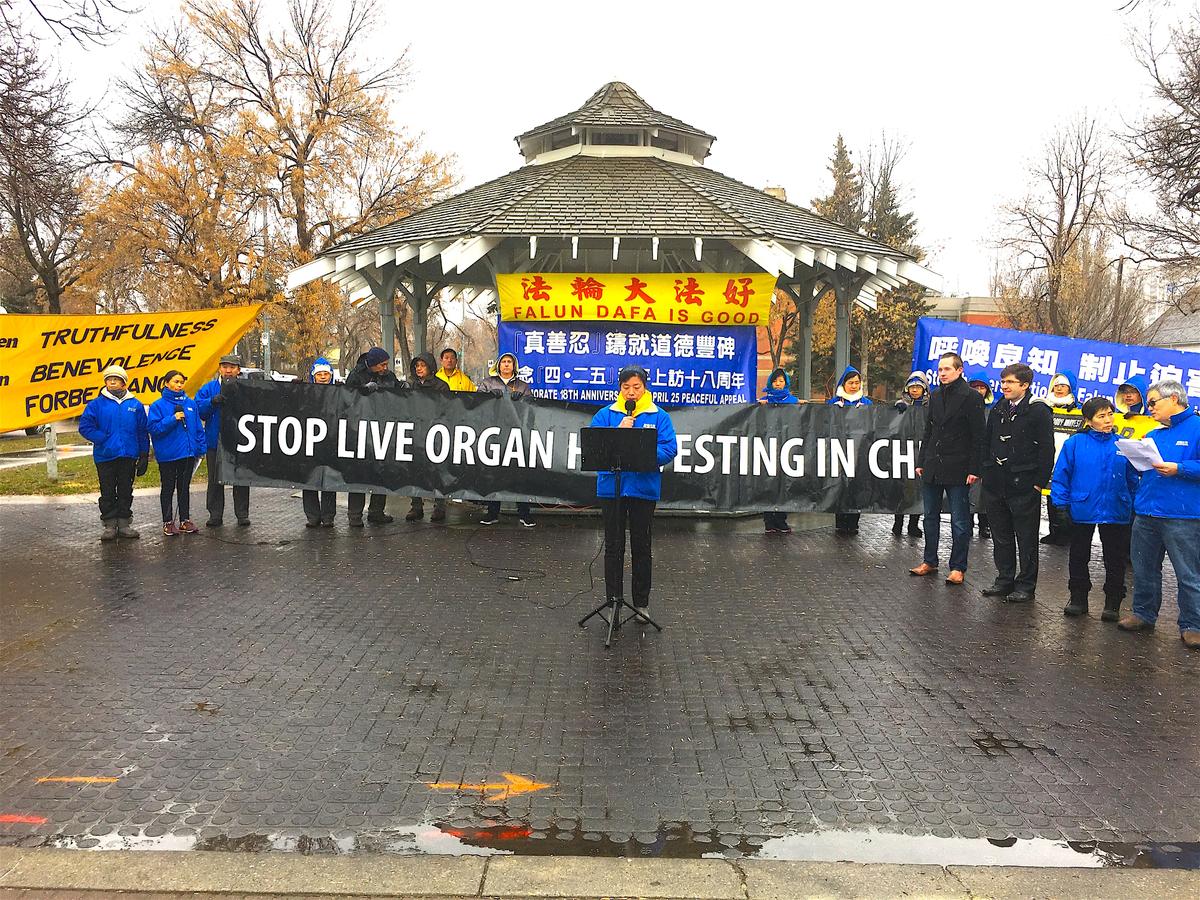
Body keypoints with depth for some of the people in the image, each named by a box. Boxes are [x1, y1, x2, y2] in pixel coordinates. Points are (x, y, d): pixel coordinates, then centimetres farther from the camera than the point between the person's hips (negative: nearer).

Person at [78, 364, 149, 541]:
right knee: (108, 493, 4)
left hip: (129, 456, 1)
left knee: (126, 492, 8)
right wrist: (103, 439, -13)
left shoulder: (135, 405, 7)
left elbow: (142, 432, 8)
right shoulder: (96, 404, 1)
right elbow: (85, 426, -4)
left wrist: (144, 456, 4)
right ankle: (109, 525, 11)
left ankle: (124, 523, 16)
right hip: (105, 456, -1)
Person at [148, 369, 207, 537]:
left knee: (185, 487, 12)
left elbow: (198, 427, 10)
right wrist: (172, 419, -20)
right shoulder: (158, 405, -4)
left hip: (188, 452, 3)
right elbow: (153, 427, -11)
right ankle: (168, 522, 13)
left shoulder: (190, 403, 8)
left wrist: (201, 446, 4)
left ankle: (185, 520, 20)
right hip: (167, 454, -3)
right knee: (168, 488, 5)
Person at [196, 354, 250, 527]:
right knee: (215, 480, 7)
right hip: (215, 442, 1)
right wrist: (212, 402, -22)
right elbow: (198, 409, -6)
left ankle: (242, 514, 15)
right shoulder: (209, 388, 5)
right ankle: (215, 515, 14)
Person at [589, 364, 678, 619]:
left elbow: (669, 449, -7)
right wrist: (619, 431, -17)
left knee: (641, 547, 9)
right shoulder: (605, 415, 4)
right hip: (611, 487, 1)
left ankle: (642, 602, 20)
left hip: (644, 489, 0)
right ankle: (613, 600, 17)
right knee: (613, 546, 7)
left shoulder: (659, 416, 2)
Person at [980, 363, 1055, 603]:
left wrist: (1039, 482, -13)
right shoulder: (997, 410, 13)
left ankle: (1026, 586, 11)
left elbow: (1046, 449, -10)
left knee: (1026, 539, 3)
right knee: (1001, 536, 13)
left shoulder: (1039, 411, -7)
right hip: (996, 484, 6)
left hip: (1023, 485, -6)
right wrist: (985, 471, 11)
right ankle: (1004, 581, 23)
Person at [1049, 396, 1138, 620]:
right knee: (1078, 557, 11)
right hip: (1082, 509, -1)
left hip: (1116, 512, 1)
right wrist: (1061, 501, -9)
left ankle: (1113, 603, 21)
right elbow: (1061, 475, -3)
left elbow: (1132, 478, 5)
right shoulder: (1075, 443, -5)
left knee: (1115, 559, 9)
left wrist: (1132, 506, 0)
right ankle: (1078, 598, 26)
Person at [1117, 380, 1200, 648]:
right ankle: (1143, 614, 28)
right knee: (1144, 570, 15)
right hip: (1146, 513, 7)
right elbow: (1140, 470, 23)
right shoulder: (1153, 435, 17)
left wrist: (1178, 469, -21)